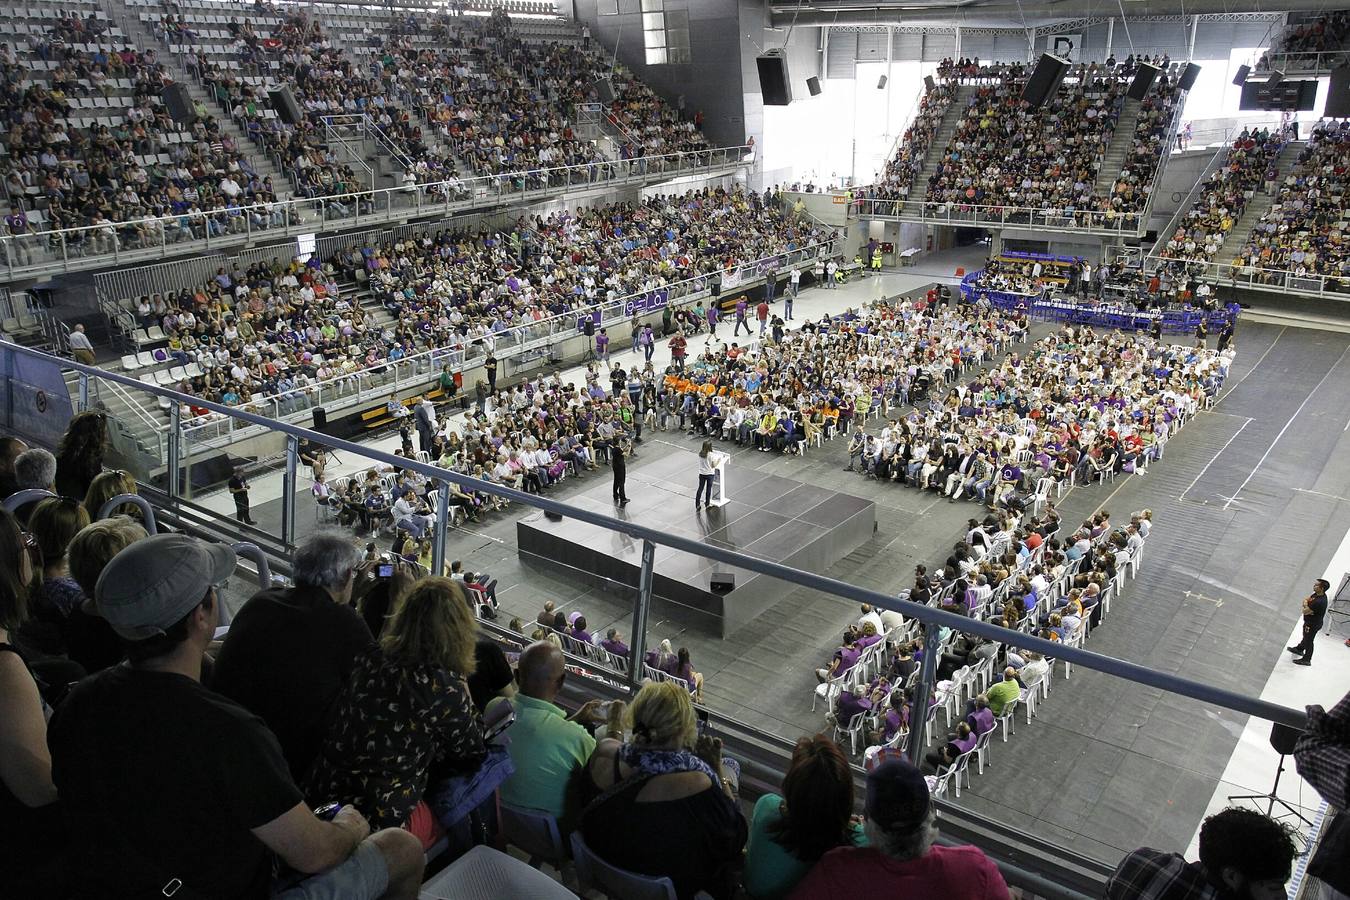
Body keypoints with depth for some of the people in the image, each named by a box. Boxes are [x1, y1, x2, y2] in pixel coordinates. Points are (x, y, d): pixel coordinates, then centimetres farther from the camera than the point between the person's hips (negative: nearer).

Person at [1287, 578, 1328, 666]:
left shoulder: (1319, 602, -38)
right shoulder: (1317, 594, -10)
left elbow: (1305, 611, -31)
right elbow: (1305, 599, 3)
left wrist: (1306, 606, -11)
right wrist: (1306, 603, -18)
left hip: (1313, 624, -9)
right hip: (1310, 621, 9)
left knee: (1308, 640, 12)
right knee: (1306, 636, 31)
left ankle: (1306, 660, 31)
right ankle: (1299, 649, 55)